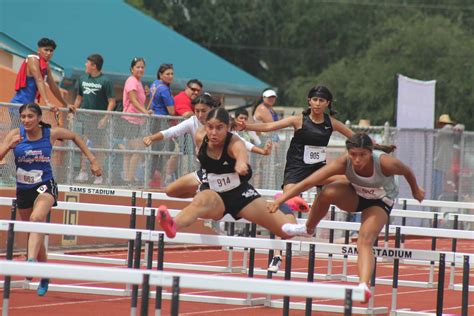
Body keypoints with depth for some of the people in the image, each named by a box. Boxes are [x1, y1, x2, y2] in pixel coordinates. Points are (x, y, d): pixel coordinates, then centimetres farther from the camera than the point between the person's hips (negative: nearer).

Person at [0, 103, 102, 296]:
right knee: (35, 235, 14)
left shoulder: (51, 133, -9)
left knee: (37, 219, -33)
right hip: (23, 189, 3)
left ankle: (31, 260, -50)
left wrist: (92, 160, 7)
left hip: (45, 186, -3)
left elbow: (75, 137, 10)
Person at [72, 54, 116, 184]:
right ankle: (82, 171, 9)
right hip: (84, 117, 5)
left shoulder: (105, 81, -7)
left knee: (99, 146, 1)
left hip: (98, 119, -5)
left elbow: (112, 102, -8)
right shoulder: (83, 79, 10)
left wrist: (105, 118, -17)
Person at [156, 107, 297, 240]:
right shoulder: (201, 138, -12)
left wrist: (241, 162, -73)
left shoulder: (234, 143, -25)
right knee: (203, 200, -41)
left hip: (240, 193, -1)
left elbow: (242, 153, -51)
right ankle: (173, 225, -72)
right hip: (212, 193, 1)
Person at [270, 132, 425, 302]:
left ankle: (364, 286, -40)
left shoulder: (385, 163, -35)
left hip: (380, 201, -2)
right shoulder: (343, 163, -32)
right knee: (327, 193, -27)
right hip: (356, 195, 2)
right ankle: (308, 229, -1)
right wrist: (282, 198, -44)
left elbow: (407, 172, -12)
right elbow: (308, 182, -36)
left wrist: (416, 190, 8)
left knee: (365, 241, -26)